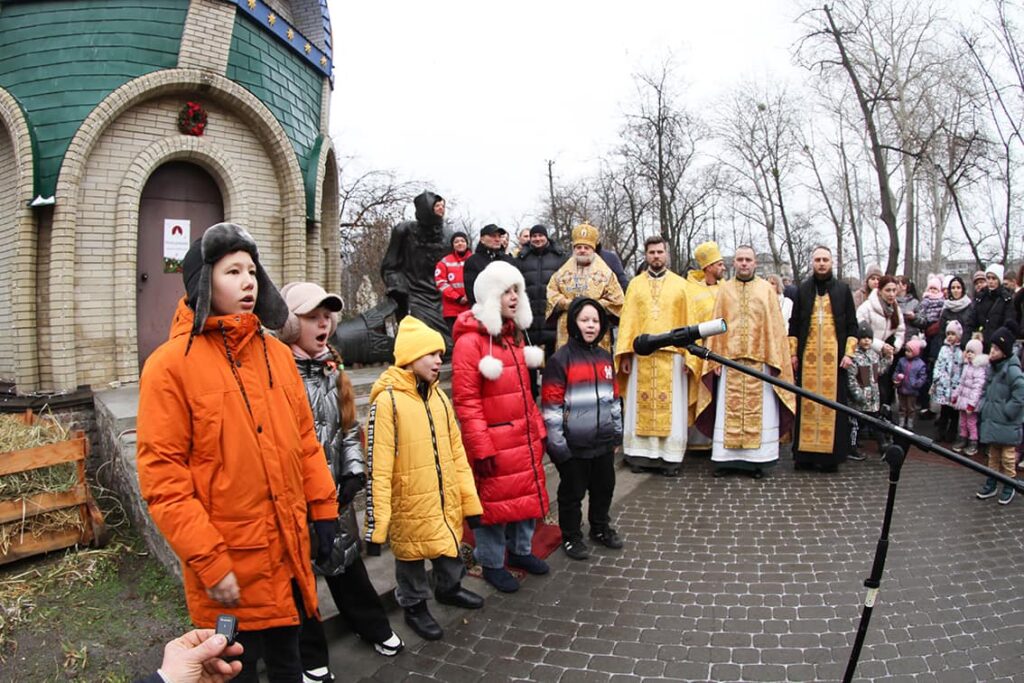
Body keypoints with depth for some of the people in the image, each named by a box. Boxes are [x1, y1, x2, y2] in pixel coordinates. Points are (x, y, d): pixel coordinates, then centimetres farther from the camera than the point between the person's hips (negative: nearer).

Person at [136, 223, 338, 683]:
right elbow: (162, 480, -15)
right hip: (227, 567, -5)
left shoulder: (277, 353, 5)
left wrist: (323, 509, 8)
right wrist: (208, 562, -17)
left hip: (289, 554, 5)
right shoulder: (171, 364, -12)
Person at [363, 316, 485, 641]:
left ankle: (449, 588, 50)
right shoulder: (386, 401, -17)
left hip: (446, 502, 6)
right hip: (411, 506, -6)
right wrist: (375, 524, -19)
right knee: (412, 559, 13)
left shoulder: (438, 396, 4)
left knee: (450, 551, 23)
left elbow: (456, 452, 8)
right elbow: (377, 469, -18)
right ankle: (414, 606, 38)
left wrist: (470, 500, 7)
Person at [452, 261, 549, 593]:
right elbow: (465, 401, -17)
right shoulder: (470, 341, -15)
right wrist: (480, 448, -18)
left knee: (527, 493, 18)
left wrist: (537, 427, 16)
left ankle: (521, 550, 37)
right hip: (493, 440, -8)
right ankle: (492, 563, 23)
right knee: (493, 499, 5)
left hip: (524, 436, 8)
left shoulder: (515, 333, 12)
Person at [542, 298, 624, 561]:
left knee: (604, 487, 18)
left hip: (604, 440, 6)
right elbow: (551, 405, -12)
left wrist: (617, 431, 17)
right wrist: (557, 443, -14)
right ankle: (571, 536, 25)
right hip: (574, 444, -6)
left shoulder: (605, 357, 10)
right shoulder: (560, 359, -11)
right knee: (573, 492, 7)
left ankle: (600, 528, 39)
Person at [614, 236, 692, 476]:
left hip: (672, 354, -1)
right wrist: (625, 354, -2)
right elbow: (627, 320, 7)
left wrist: (688, 354, -5)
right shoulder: (635, 284, 11)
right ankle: (640, 454, 9)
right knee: (641, 404, 3)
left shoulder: (680, 284, 8)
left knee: (671, 406, 0)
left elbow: (687, 321, 4)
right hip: (641, 354, 1)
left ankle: (670, 457, 6)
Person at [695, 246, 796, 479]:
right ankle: (726, 458, 7)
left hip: (759, 360, -1)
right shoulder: (724, 289, 10)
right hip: (729, 359, 1)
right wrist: (715, 358, 0)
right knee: (729, 410, 2)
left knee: (759, 410, 1)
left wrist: (774, 359, -3)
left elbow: (775, 326, 5)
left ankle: (756, 459, 7)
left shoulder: (766, 289, 8)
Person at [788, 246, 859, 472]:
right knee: (807, 403, 2)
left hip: (834, 355, -1)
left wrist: (849, 353, -3)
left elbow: (852, 324, 6)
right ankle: (805, 453, 7)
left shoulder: (843, 289, 6)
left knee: (832, 402, 0)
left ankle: (831, 454, 6)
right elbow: (794, 324, 9)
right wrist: (793, 353, 3)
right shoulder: (803, 289, 9)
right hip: (807, 355, 1)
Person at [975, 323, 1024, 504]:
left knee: (1007, 457, 5)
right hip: (992, 421, 8)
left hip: (1006, 425, -7)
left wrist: (1006, 412, -17)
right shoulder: (993, 367, 7)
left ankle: (1009, 488, 19)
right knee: (993, 455, 17)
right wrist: (984, 407, 8)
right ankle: (991, 484, 27)